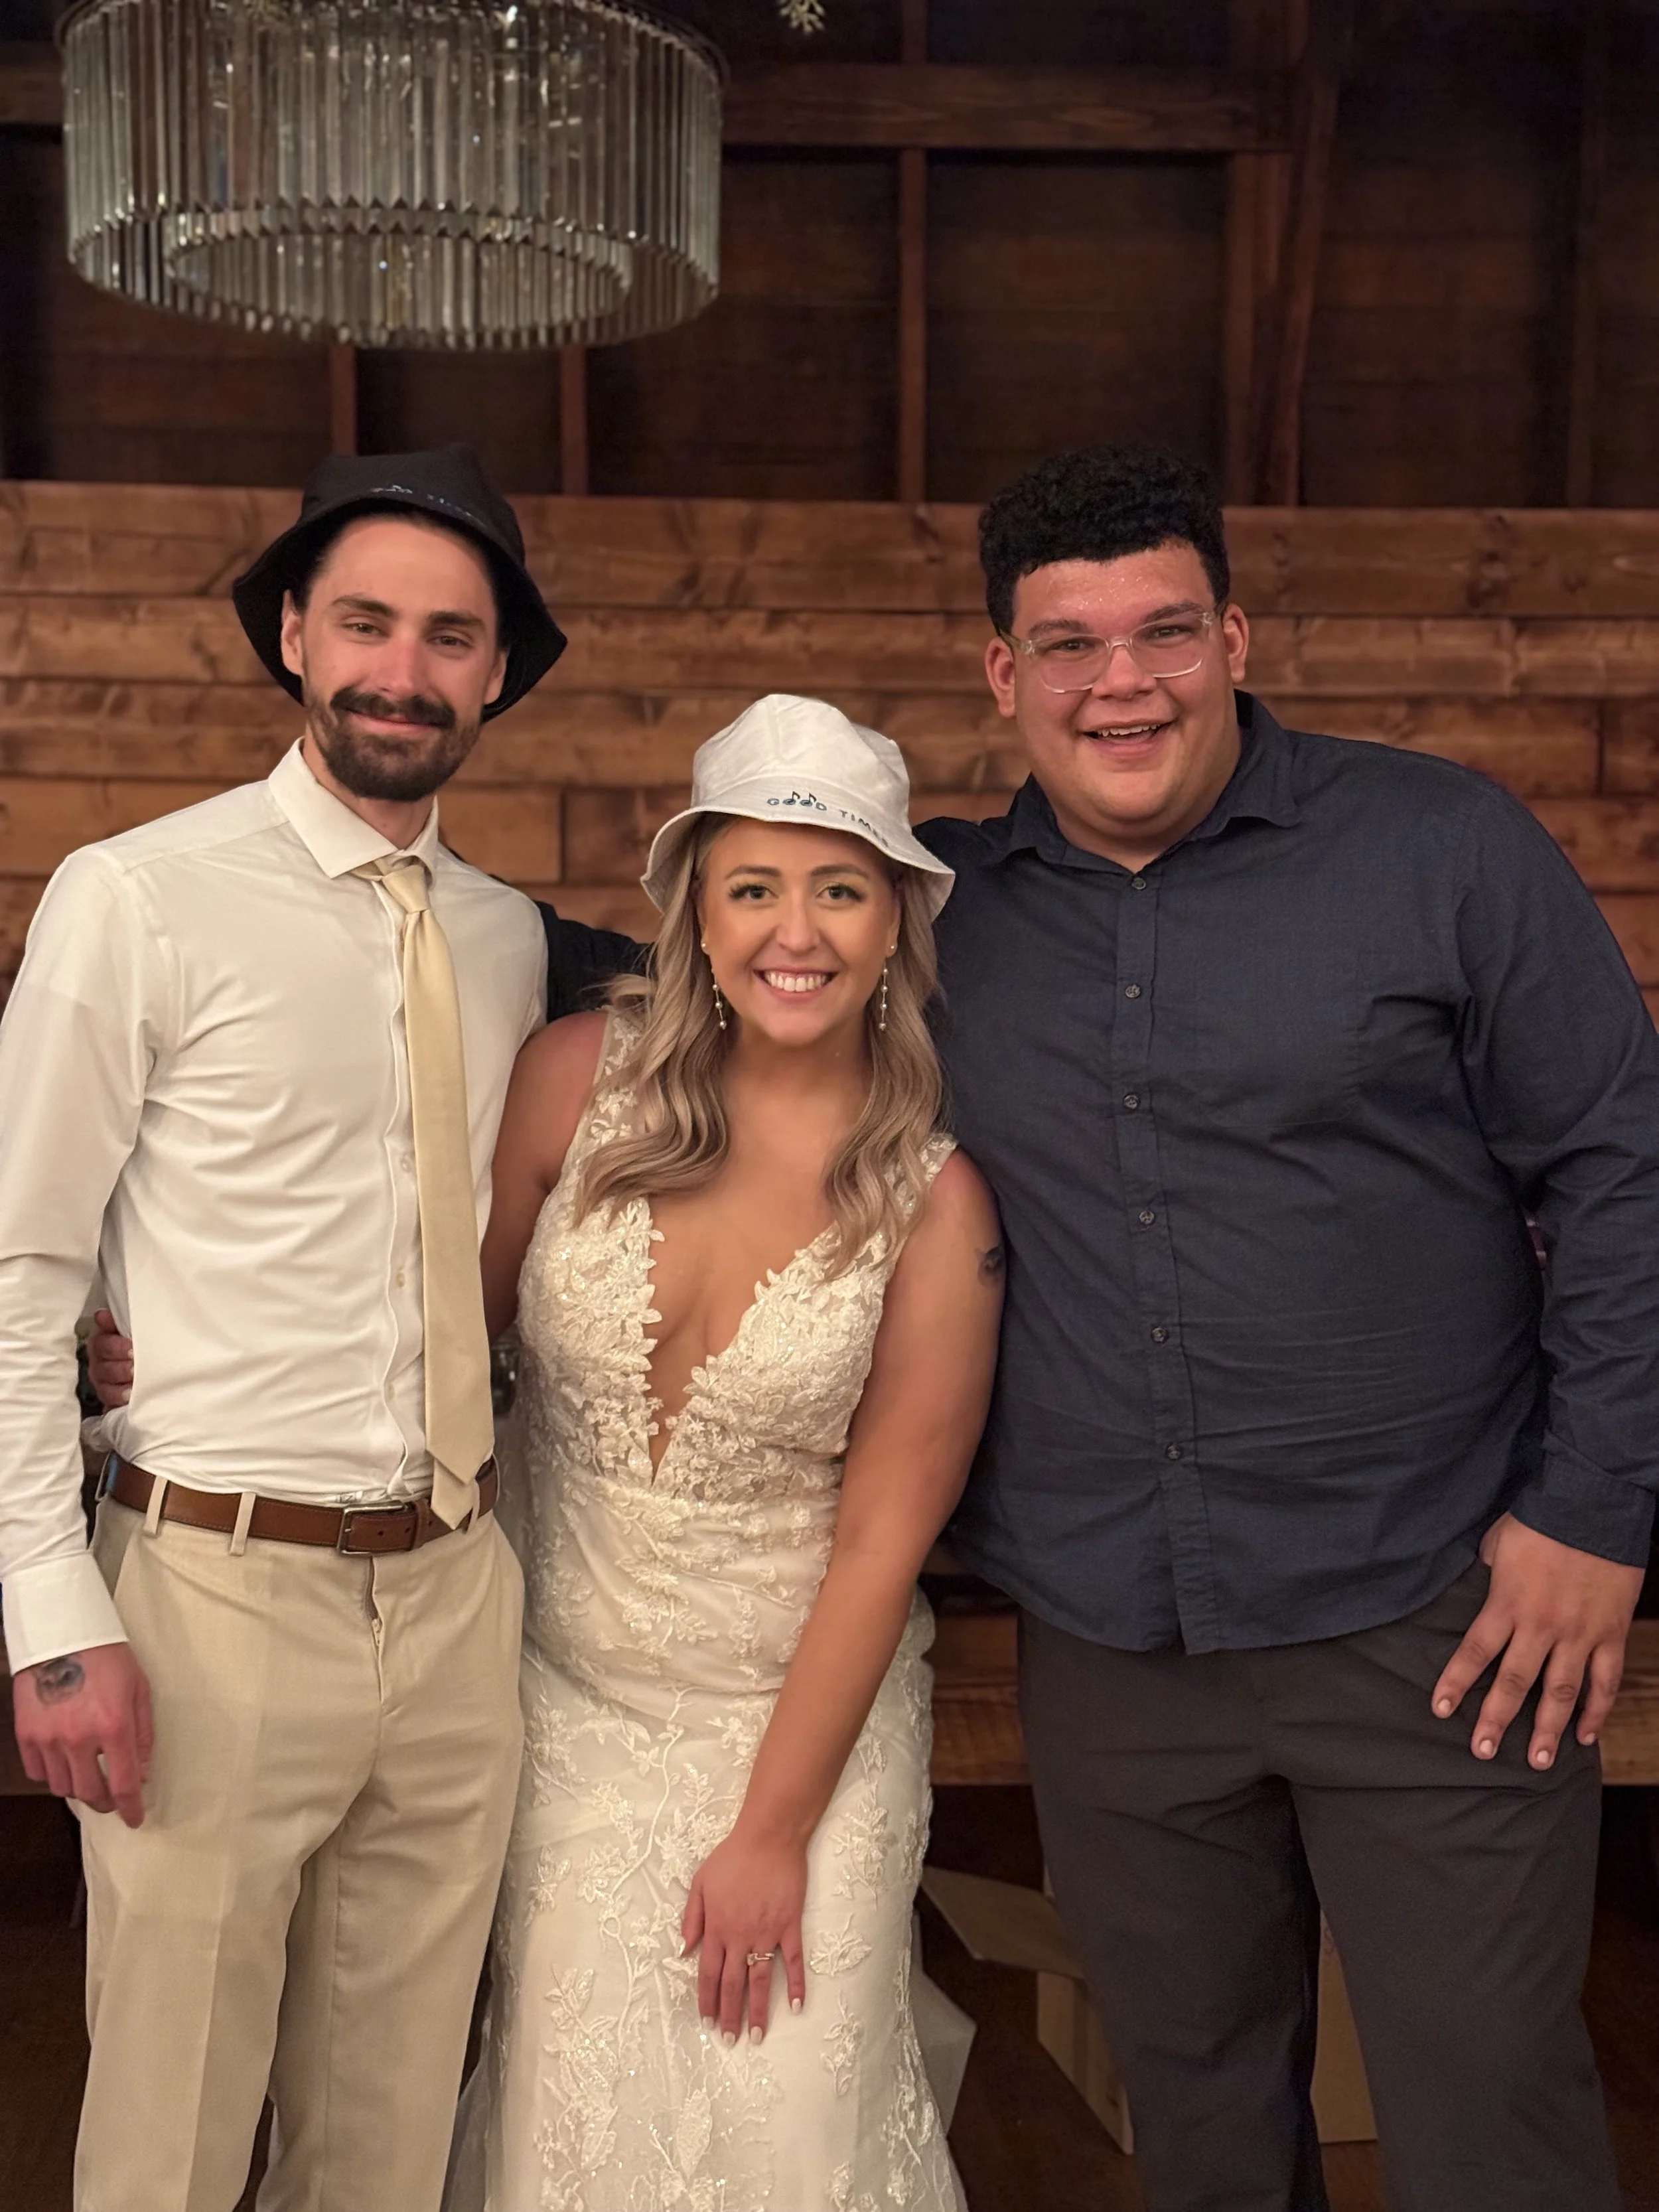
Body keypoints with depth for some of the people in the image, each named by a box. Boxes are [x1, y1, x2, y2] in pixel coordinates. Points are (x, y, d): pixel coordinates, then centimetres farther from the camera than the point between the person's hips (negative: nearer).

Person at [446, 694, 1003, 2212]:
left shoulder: (934, 1200, -13)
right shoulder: (581, 1078, -10)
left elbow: (883, 1534, -10)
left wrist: (775, 1831, -6)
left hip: (808, 1713, -1)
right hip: (569, 1702, 2)